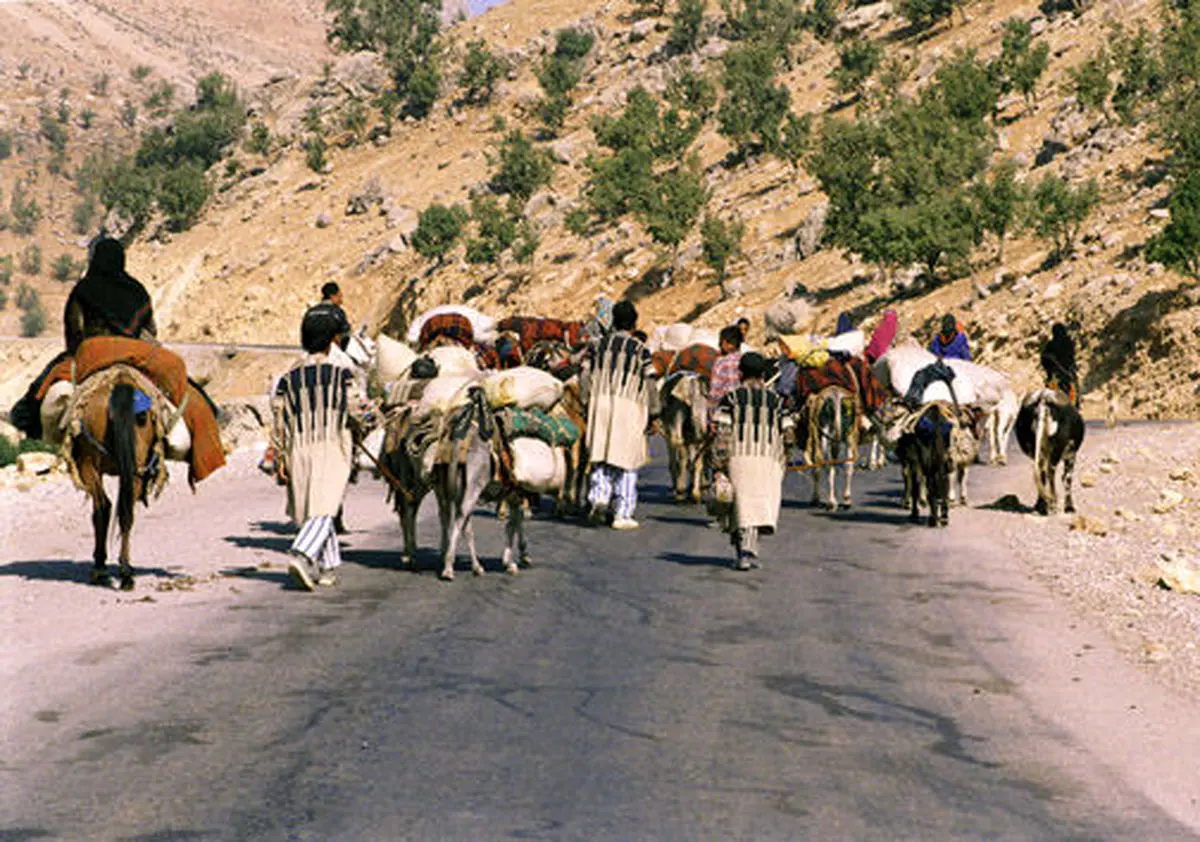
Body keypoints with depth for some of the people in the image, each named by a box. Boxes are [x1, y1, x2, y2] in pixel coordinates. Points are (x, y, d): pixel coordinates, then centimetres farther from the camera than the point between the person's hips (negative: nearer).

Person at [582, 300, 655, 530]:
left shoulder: (598, 346, 7)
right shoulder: (640, 350, -2)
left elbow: (584, 376, 5)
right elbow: (649, 383, -6)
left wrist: (591, 401, 15)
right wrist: (649, 413, 3)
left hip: (600, 403, 3)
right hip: (628, 407, -3)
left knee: (601, 458, 11)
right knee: (626, 461, 4)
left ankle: (599, 497, -13)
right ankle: (622, 514, 3)